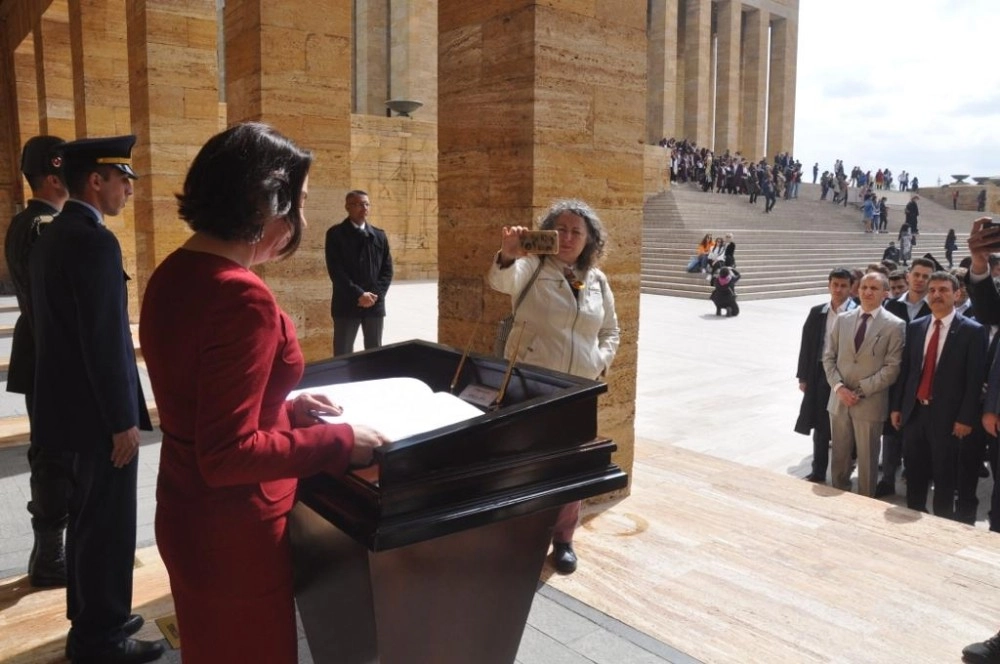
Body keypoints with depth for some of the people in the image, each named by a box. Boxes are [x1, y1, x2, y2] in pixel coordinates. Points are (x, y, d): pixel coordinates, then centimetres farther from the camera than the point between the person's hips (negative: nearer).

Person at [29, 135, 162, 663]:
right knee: (109, 525, 3)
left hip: (69, 402, 10)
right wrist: (123, 419, -18)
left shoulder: (49, 237, 11)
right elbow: (105, 341, -23)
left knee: (86, 517, 20)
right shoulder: (95, 242, -20)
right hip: (97, 410, -10)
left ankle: (89, 619, 34)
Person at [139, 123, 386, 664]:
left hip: (187, 515, 9)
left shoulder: (173, 274, 2)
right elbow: (229, 454, -28)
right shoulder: (241, 296, -27)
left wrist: (283, 406, 8)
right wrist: (341, 442, -19)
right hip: (234, 533, -8)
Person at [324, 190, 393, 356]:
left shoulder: (379, 235, 12)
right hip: (346, 304, -4)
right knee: (343, 354, 1)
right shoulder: (335, 234, -1)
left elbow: (387, 269, 8)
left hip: (375, 304, 4)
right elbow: (335, 270, -9)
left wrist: (375, 294, -7)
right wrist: (359, 295, -15)